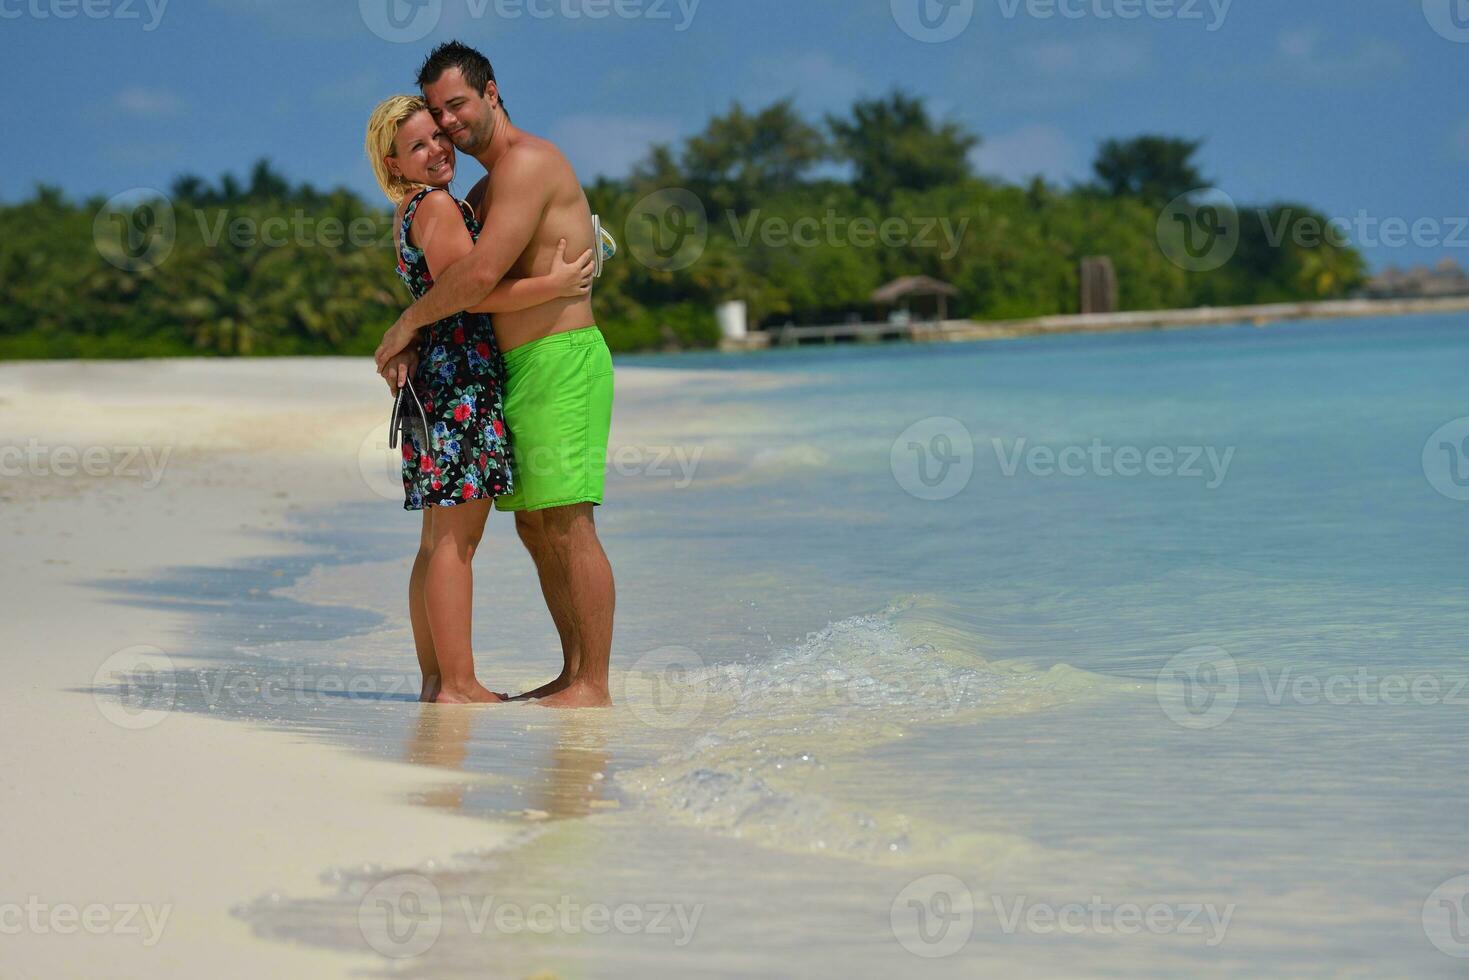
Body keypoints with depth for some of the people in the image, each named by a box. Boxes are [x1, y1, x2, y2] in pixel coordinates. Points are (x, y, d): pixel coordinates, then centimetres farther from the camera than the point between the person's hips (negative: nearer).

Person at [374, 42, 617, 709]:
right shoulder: (485, 190, 21)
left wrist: (408, 322, -9)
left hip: (562, 361, -10)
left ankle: (594, 685, -8)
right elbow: (444, 272, 26)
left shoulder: (528, 161, -12)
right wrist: (410, 347, 7)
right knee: (536, 529, 11)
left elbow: (482, 273, -22)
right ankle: (574, 674, 16)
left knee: (568, 526, -10)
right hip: (520, 374, 10)